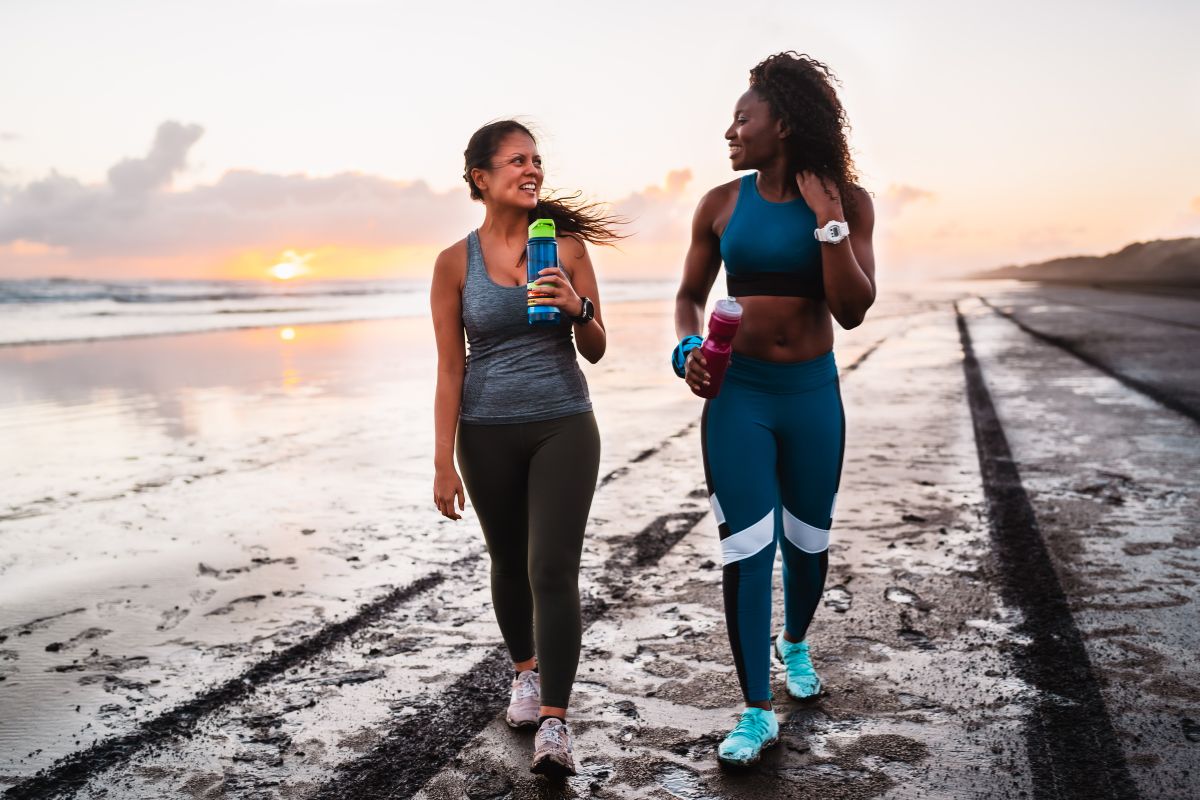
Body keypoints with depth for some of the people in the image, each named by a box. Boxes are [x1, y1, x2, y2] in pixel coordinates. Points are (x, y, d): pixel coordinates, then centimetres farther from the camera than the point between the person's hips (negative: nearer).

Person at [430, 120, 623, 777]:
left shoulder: (566, 247, -1)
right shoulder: (455, 262, -3)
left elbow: (596, 350, 4)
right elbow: (450, 366, -2)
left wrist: (576, 307, -18)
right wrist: (444, 462, -5)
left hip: (564, 427, 0)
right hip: (488, 433, 1)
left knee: (553, 568, -9)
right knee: (509, 561, 15)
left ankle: (553, 723, -4)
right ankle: (526, 672, 39)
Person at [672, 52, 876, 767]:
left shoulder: (848, 202, -5)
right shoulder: (723, 205, -1)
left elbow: (852, 311, -13)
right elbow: (690, 295, 9)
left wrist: (828, 219, -18)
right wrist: (689, 348, -10)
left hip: (813, 394, 1)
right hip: (738, 394, 0)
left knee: (809, 540, 15)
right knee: (746, 550, -5)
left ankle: (796, 644, 46)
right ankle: (758, 713, 7)